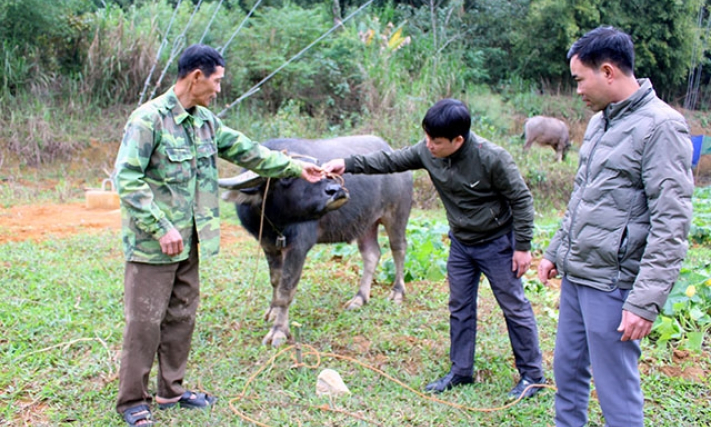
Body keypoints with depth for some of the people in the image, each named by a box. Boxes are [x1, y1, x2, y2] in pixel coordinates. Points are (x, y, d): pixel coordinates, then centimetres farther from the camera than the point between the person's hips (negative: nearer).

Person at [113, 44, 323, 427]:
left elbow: (246, 151, 18)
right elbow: (126, 179, -18)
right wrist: (161, 228, -22)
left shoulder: (205, 121, 9)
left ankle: (171, 391, 30)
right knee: (145, 321, 0)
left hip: (189, 241, 8)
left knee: (181, 317, 15)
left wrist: (295, 168, 18)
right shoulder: (148, 119, -15)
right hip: (151, 245, -7)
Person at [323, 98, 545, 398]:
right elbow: (390, 161, -2)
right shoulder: (427, 152, -12)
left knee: (515, 307, 5)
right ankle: (461, 371, 29)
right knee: (460, 307, 14)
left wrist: (522, 247, -15)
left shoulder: (492, 158, -27)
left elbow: (521, 199, -18)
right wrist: (348, 165, -10)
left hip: (497, 243, -6)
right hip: (460, 244, 6)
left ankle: (532, 375, 21)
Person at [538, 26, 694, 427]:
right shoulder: (600, 121, 12)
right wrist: (556, 251, 23)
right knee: (567, 371, 18)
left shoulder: (661, 127, -15)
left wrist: (646, 301, -21)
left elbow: (671, 226, -19)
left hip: (612, 284, -8)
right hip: (575, 275, 8)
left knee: (617, 391, 2)